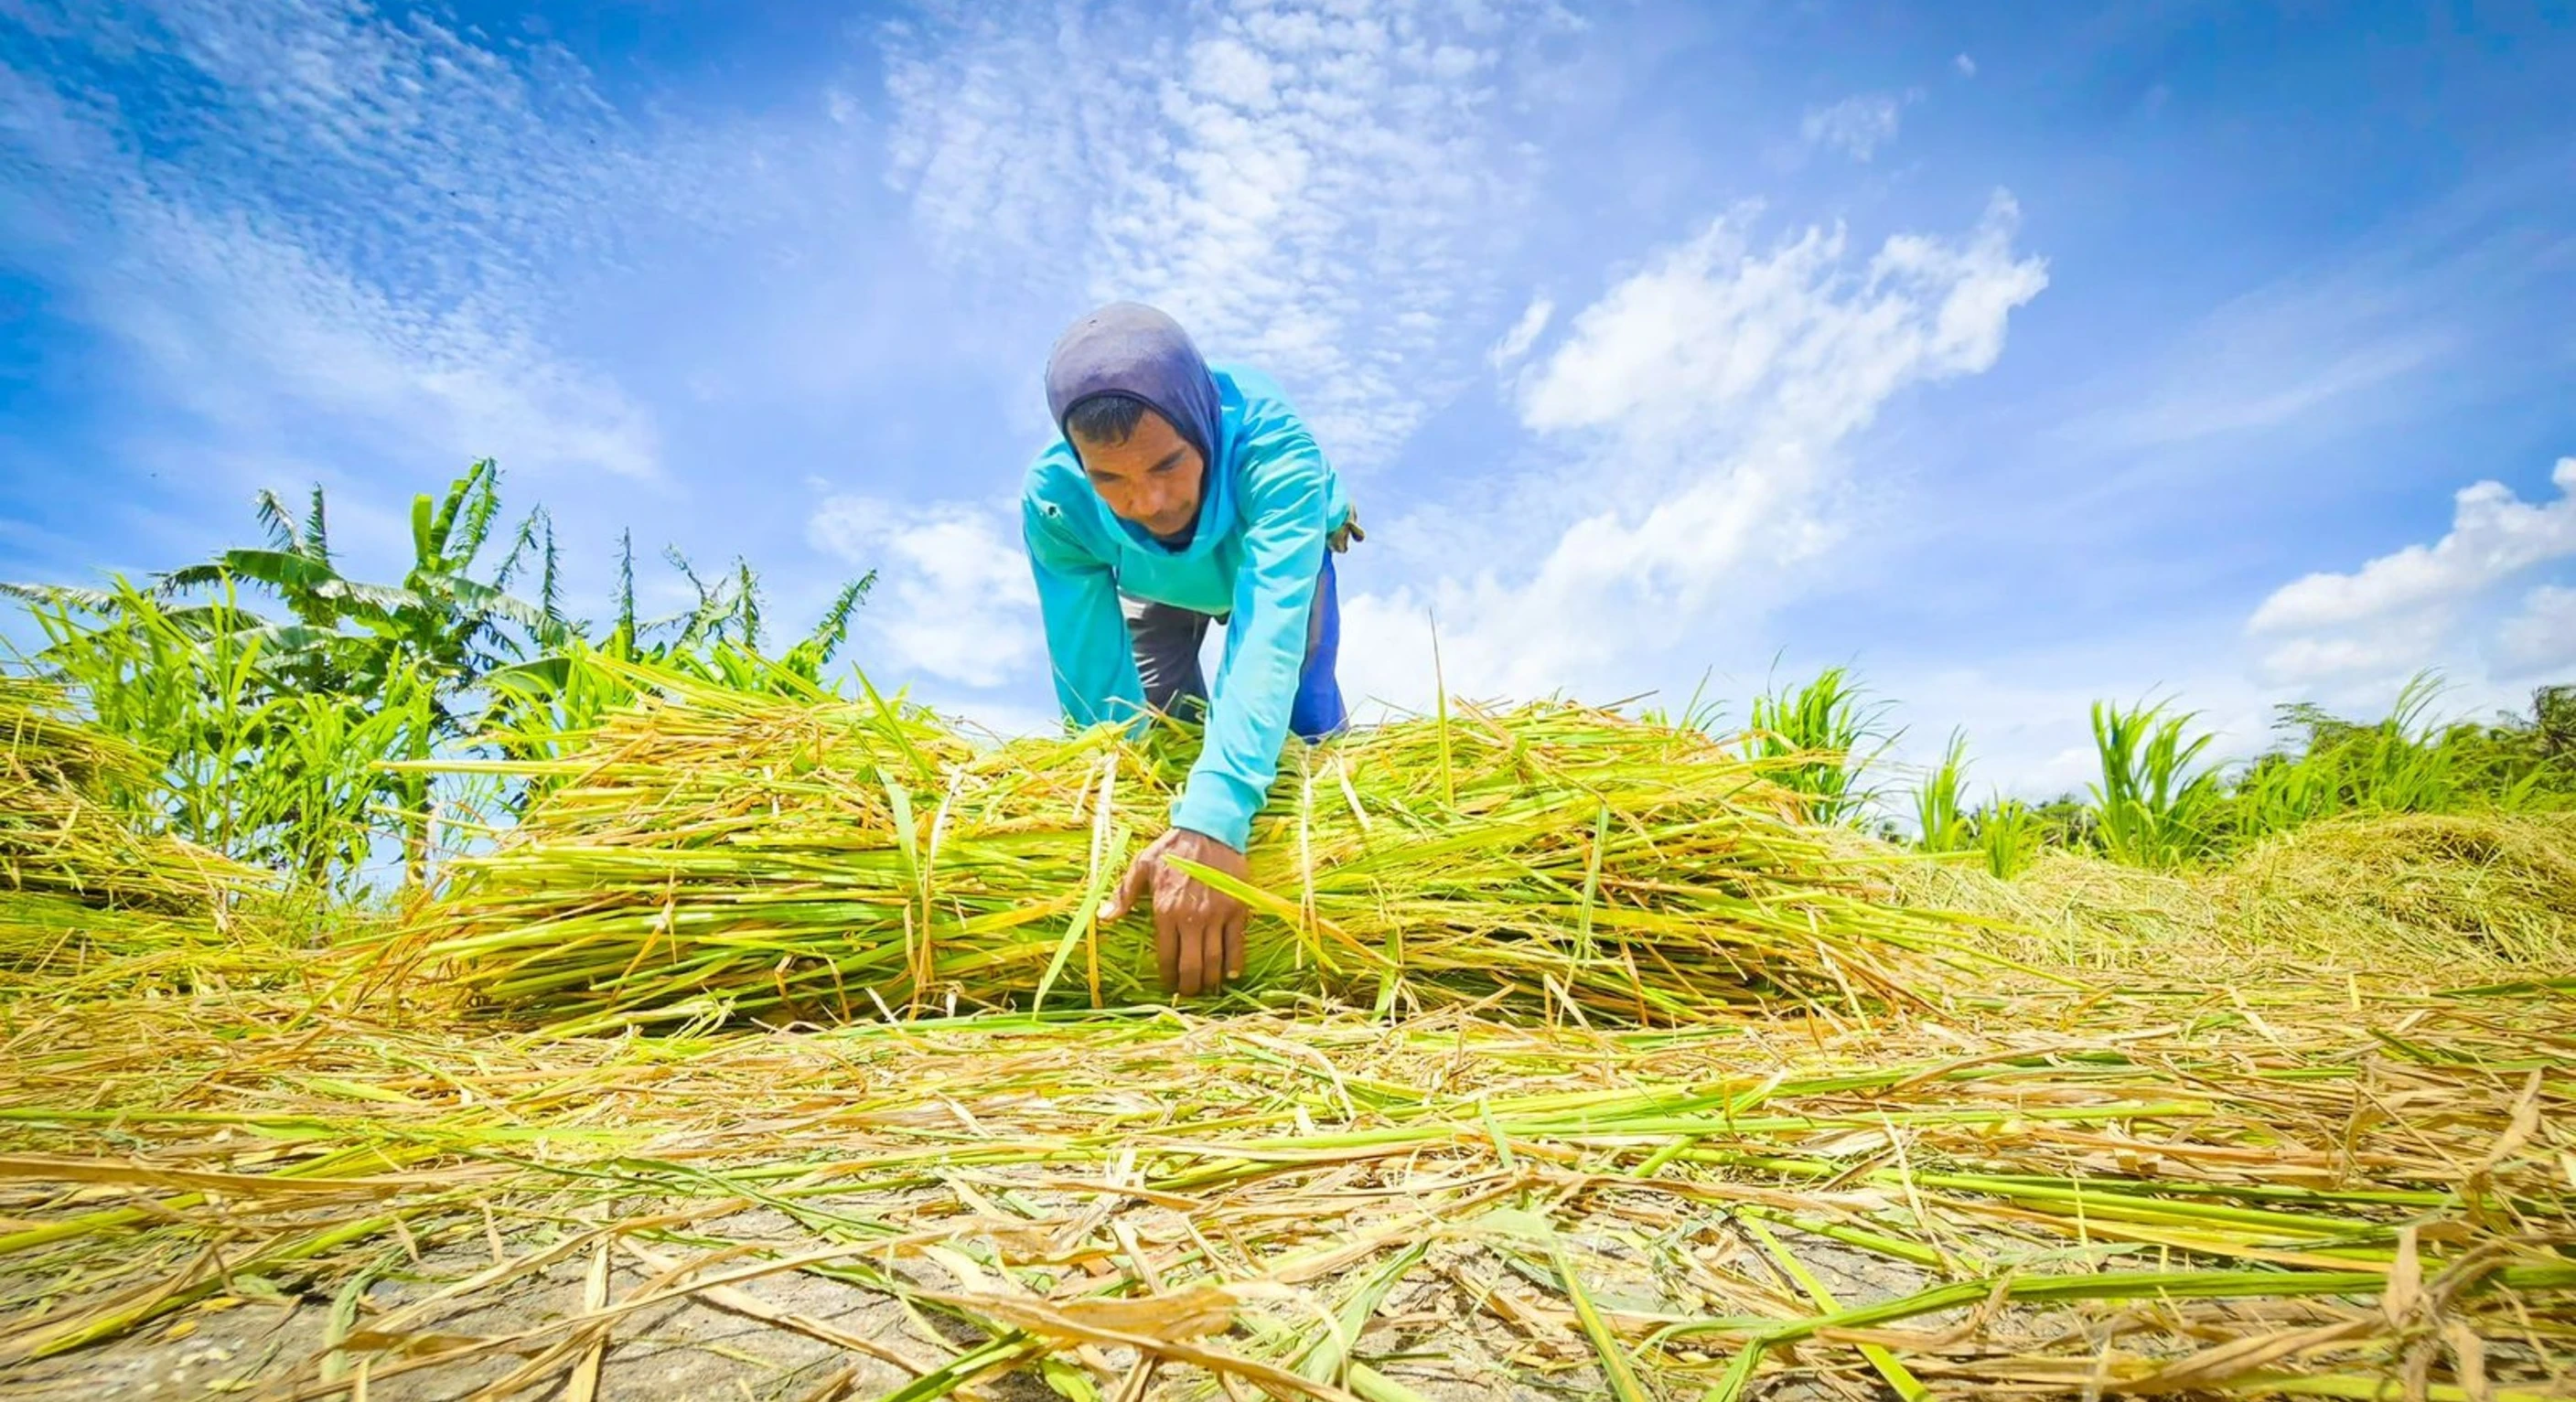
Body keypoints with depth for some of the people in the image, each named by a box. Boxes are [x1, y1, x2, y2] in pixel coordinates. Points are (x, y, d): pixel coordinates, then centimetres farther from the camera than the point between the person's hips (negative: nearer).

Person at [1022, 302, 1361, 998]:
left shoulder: (1270, 441, -47)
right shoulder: (1054, 497, -39)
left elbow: (1269, 627, -59)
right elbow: (1091, 680, -37)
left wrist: (1215, 821, -70)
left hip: (1277, 557, -1)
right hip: (1154, 586, 2)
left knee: (1306, 724, -11)